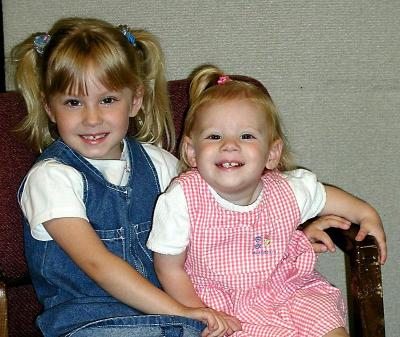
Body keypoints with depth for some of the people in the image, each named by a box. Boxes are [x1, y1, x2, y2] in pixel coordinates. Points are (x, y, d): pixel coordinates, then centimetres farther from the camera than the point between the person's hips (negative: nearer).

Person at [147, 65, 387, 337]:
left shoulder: (286, 190, -9)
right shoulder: (182, 199, -18)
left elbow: (324, 196, 16)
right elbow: (169, 267, -8)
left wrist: (366, 214, 9)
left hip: (292, 291, 3)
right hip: (227, 306, -3)